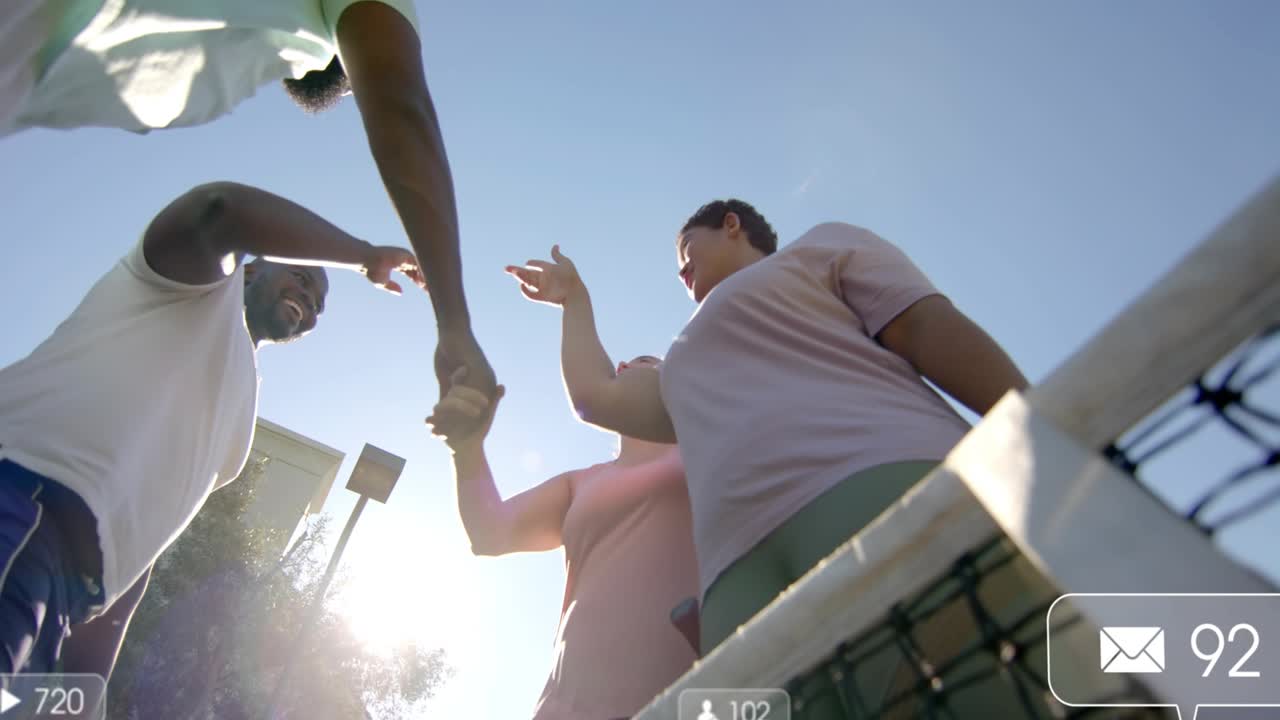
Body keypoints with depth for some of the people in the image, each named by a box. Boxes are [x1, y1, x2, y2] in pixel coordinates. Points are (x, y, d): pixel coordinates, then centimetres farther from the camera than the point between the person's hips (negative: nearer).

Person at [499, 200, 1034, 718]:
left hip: (883, 479, -3)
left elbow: (932, 327, 12)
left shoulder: (820, 247, 27)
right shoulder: (688, 372, 43)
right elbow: (595, 395, 44)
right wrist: (574, 297, 60)